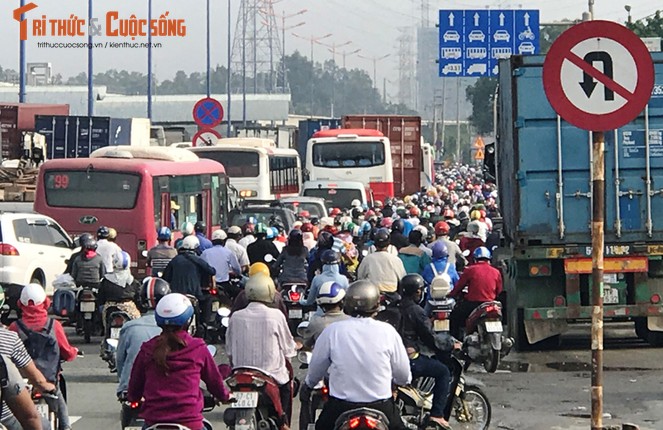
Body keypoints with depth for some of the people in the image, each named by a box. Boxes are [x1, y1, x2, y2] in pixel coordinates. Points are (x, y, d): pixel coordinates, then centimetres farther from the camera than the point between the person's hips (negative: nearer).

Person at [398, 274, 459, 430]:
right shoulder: (416, 311, -14)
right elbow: (430, 338, -12)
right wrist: (451, 345, 4)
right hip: (410, 359, -8)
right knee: (443, 371, 4)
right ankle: (437, 414, -2)